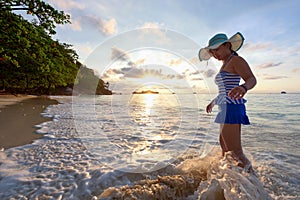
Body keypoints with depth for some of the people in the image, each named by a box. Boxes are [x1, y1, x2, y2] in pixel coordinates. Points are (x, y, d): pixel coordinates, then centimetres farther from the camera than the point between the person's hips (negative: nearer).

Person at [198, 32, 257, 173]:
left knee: (235, 152, -9)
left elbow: (251, 79, -20)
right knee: (225, 148, 17)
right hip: (225, 110, 10)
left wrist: (244, 87, -42)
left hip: (232, 109, -10)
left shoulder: (236, 60, -6)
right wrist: (213, 102, 37)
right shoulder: (225, 65, 22)